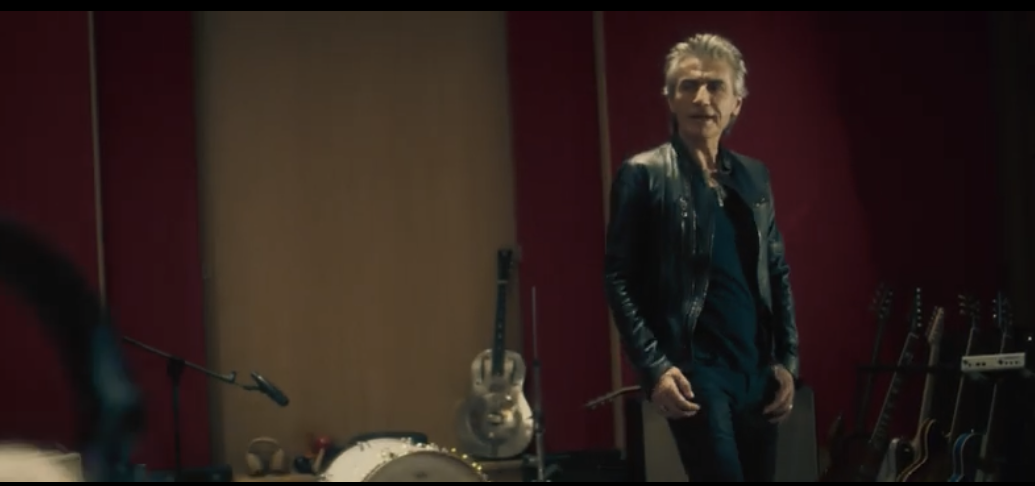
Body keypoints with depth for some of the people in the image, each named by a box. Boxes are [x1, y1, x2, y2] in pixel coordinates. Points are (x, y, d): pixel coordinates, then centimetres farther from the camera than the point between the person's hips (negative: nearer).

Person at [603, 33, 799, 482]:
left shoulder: (754, 176, 14)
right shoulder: (644, 175, -2)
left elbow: (778, 273, 18)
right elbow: (619, 279, -7)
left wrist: (787, 359, 9)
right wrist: (653, 368, -15)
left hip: (758, 369, 6)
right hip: (693, 369, -6)